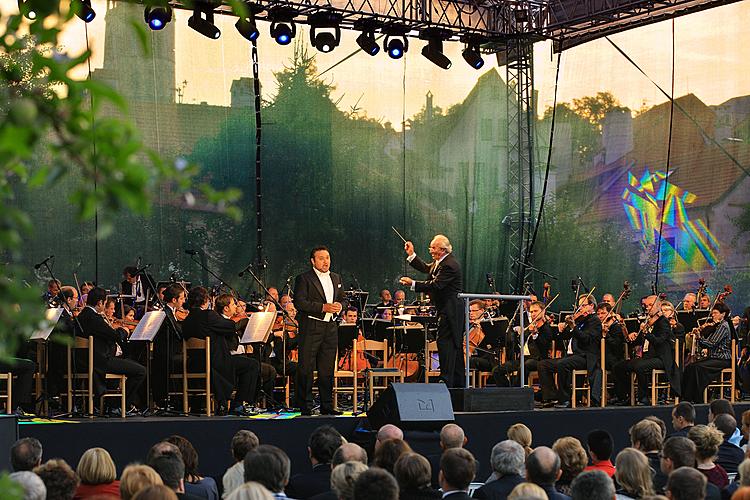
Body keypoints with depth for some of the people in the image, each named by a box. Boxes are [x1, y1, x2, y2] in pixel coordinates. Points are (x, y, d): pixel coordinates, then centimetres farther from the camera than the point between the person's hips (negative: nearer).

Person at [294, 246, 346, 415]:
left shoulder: (336, 278, 17)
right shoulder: (304, 279, -4)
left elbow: (341, 299, 24)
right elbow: (299, 302, -13)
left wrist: (339, 306, -1)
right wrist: (324, 307, -19)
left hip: (330, 328, 6)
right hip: (310, 329, -6)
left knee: (327, 369, 8)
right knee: (306, 369, -4)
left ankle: (326, 405, 14)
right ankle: (305, 406, 1)